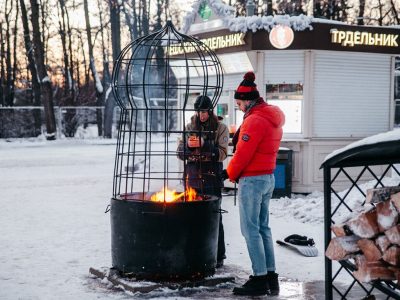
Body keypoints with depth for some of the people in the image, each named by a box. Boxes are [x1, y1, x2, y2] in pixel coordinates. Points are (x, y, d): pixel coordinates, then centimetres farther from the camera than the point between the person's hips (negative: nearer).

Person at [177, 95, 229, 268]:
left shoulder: (220, 128, 1)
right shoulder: (190, 127, 11)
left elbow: (222, 154, -8)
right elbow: (180, 153, 9)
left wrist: (204, 145, -19)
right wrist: (188, 145, -12)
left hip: (211, 180, -4)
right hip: (192, 179, 4)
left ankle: (218, 256, 8)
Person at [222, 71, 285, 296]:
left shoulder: (255, 120, -18)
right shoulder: (272, 119, 13)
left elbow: (243, 153, -18)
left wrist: (230, 174, -4)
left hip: (252, 179, -10)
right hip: (268, 178, 10)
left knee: (251, 230, -5)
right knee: (263, 227, 13)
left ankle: (260, 278, -3)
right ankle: (271, 276, 16)